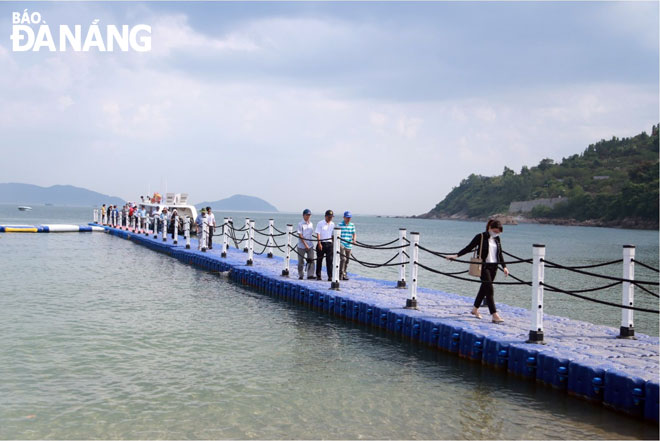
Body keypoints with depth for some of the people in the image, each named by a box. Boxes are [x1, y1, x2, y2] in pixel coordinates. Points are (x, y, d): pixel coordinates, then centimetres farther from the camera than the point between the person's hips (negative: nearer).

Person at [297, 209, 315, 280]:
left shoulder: (311, 224, 11)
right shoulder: (300, 224, -6)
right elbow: (300, 235, -10)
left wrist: (311, 243, 12)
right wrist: (305, 244, -15)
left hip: (310, 245, 4)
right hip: (302, 246, -4)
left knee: (311, 260, -4)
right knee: (301, 261, 4)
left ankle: (310, 275, -2)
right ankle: (300, 275, 14)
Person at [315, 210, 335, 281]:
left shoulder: (333, 224, 10)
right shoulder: (320, 223, -3)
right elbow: (318, 234, -8)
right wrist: (319, 243, -15)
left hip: (329, 244, 3)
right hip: (321, 243, -3)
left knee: (330, 260, -3)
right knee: (319, 260, 5)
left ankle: (330, 276, -2)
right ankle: (318, 275, 16)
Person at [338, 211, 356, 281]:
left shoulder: (352, 225, 11)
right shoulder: (340, 224, -2)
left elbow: (354, 234, 14)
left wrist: (354, 240, -5)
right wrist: (338, 242, -15)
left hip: (349, 245, 5)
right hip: (341, 244, -5)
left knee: (347, 260, 11)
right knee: (343, 259, -18)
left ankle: (344, 274, 23)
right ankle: (341, 274, -13)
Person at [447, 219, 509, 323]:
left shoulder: (497, 239, 9)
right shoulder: (481, 237, -7)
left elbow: (500, 254, 15)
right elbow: (469, 248, -5)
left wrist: (504, 266, 8)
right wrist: (456, 255, -12)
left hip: (494, 267, 6)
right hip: (484, 266, -6)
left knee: (484, 288, 14)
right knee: (489, 289, -12)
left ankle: (475, 309, 31)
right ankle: (494, 315, -16)